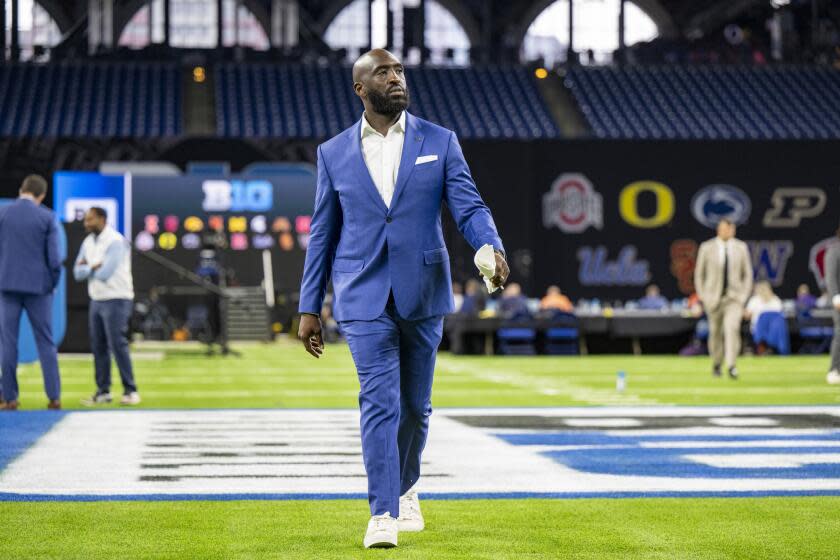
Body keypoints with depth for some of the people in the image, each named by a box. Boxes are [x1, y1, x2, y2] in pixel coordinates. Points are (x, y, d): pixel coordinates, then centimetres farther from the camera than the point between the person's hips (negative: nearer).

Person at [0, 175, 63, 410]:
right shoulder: (47, 217, -3)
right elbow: (54, 258, -7)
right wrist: (53, 284, 8)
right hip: (38, 285, -1)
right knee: (46, 342, 6)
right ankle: (54, 397, 2)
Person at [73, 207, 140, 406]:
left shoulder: (116, 241, -14)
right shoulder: (88, 242, 10)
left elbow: (105, 273, -22)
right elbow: (78, 272, 3)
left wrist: (87, 268, -5)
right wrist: (94, 267, -15)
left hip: (116, 300, -8)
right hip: (96, 299, 8)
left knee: (118, 345, -11)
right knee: (98, 346, 6)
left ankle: (130, 391, -6)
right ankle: (103, 391, 11)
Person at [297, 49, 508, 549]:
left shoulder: (440, 142, 3)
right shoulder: (334, 154, 5)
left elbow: (469, 207, -4)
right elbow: (323, 234, 9)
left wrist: (492, 248, -25)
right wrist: (310, 307, 7)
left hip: (423, 295, 1)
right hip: (365, 298, -1)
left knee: (415, 404, 11)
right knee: (379, 403, -11)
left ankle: (406, 488, 35)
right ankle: (383, 515, -10)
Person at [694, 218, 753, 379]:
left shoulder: (741, 247, 2)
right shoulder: (706, 248, -2)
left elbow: (747, 273, 9)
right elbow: (699, 273, 4)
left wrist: (744, 295, -1)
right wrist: (702, 296, -2)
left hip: (734, 297, 0)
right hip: (713, 297, 0)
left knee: (732, 328, -20)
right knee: (715, 332, 9)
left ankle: (731, 365, -23)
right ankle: (716, 363, 30)